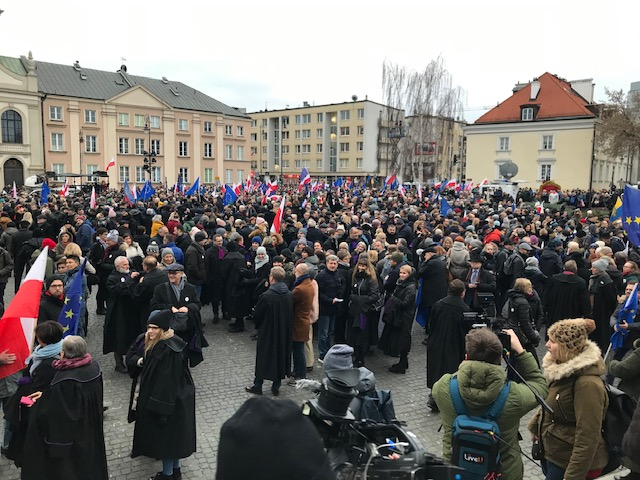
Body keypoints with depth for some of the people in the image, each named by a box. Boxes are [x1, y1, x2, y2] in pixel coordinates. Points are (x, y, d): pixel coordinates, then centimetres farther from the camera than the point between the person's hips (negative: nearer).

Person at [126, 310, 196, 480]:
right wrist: (138, 361, -12)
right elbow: (130, 355, 12)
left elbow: (169, 379, -27)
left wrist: (159, 404, -24)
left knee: (166, 433, 7)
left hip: (167, 398, -9)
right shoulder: (145, 339, -1)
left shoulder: (170, 349, -29)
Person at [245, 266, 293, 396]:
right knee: (280, 356, 16)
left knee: (263, 358, 11)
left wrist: (258, 325, 7)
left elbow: (256, 315, -13)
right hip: (284, 333, 4)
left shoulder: (266, 296, -23)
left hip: (267, 333, -4)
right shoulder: (290, 295, -8)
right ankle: (276, 387, 25)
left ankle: (257, 386, 22)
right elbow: (292, 314, 3)